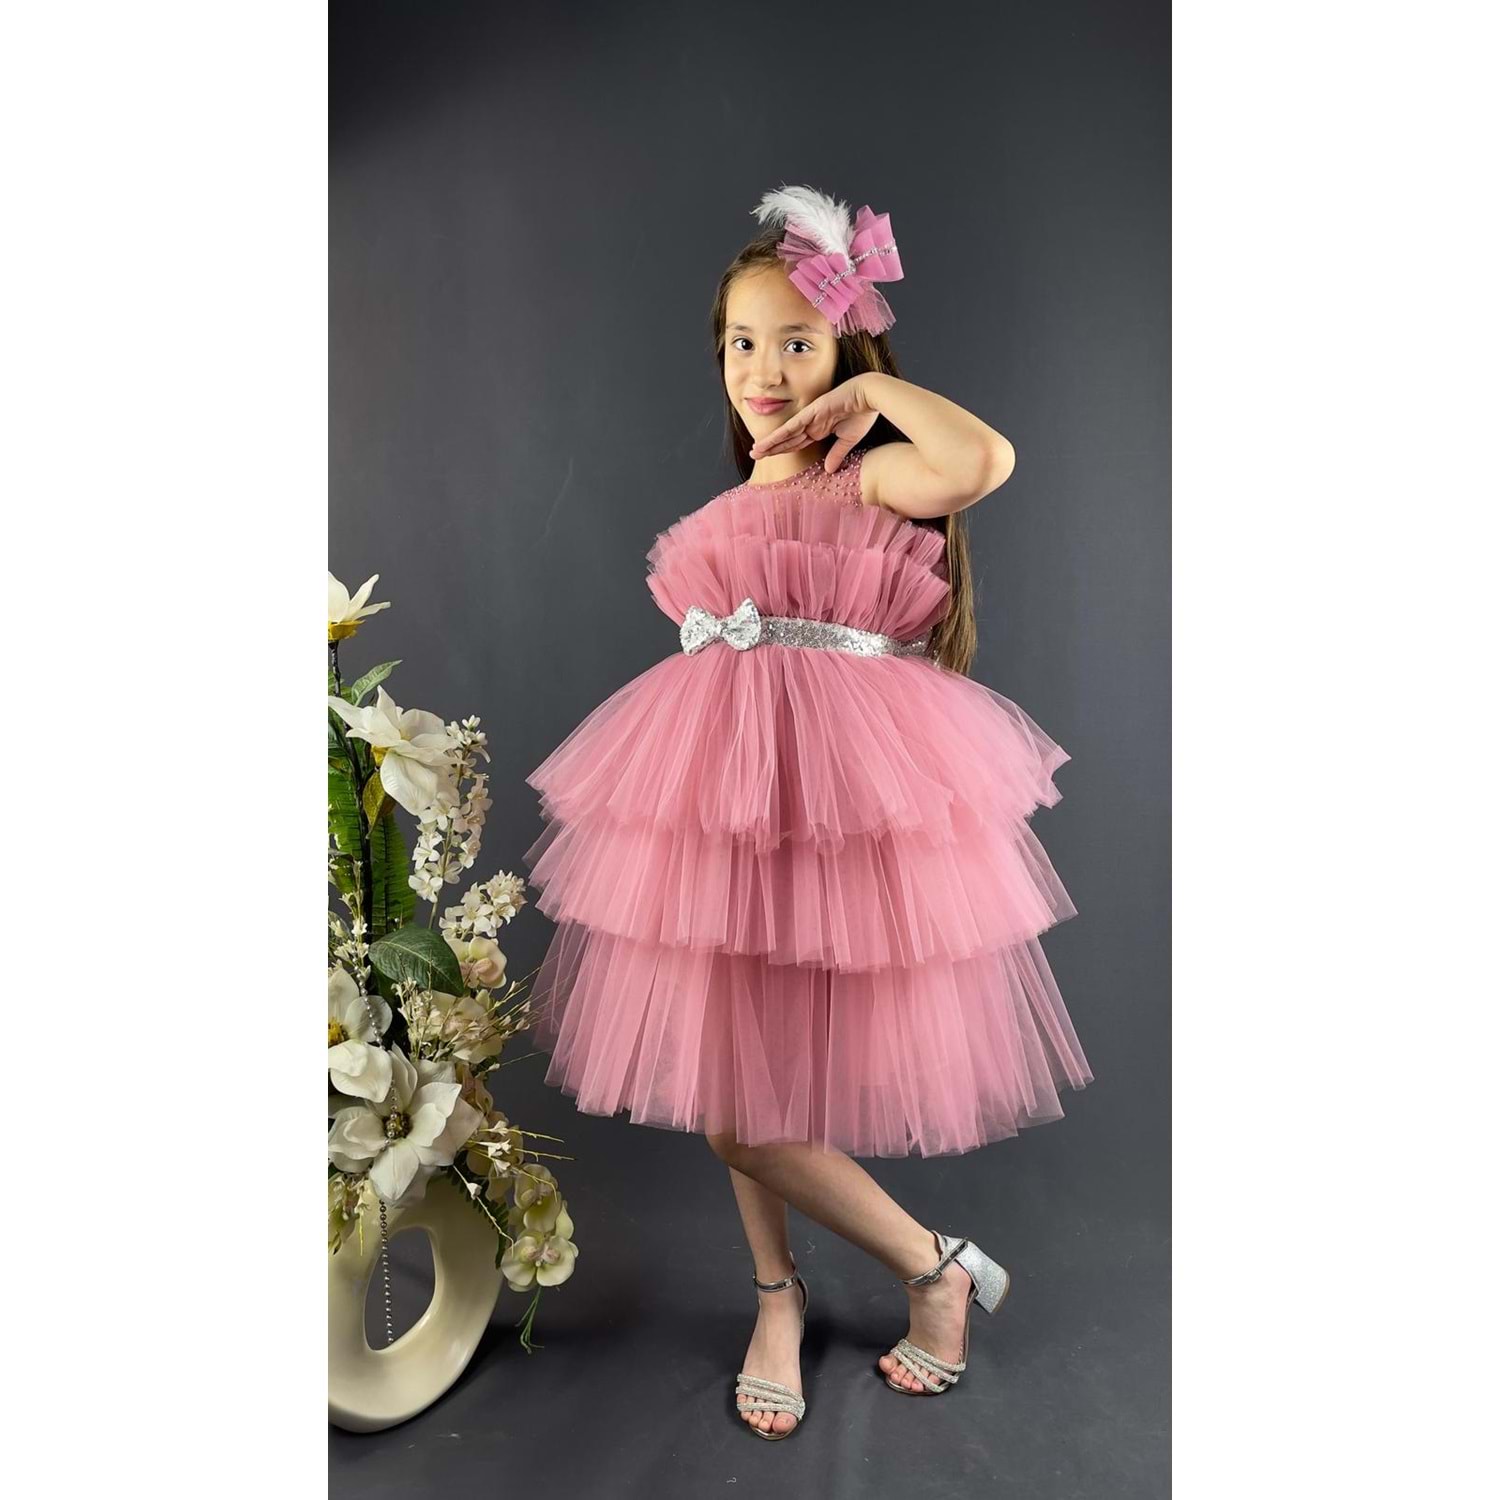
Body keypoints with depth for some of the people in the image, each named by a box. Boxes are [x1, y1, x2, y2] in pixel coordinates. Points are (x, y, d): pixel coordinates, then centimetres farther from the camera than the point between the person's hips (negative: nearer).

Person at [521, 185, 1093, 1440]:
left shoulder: (874, 472, -6)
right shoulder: (734, 506, 16)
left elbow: (983, 459, -28)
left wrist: (878, 387, -11)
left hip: (838, 801, -7)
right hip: (718, 797, 8)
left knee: (750, 1102, -3)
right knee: (720, 1081, 12)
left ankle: (940, 1266, 21)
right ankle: (779, 1297, 34)